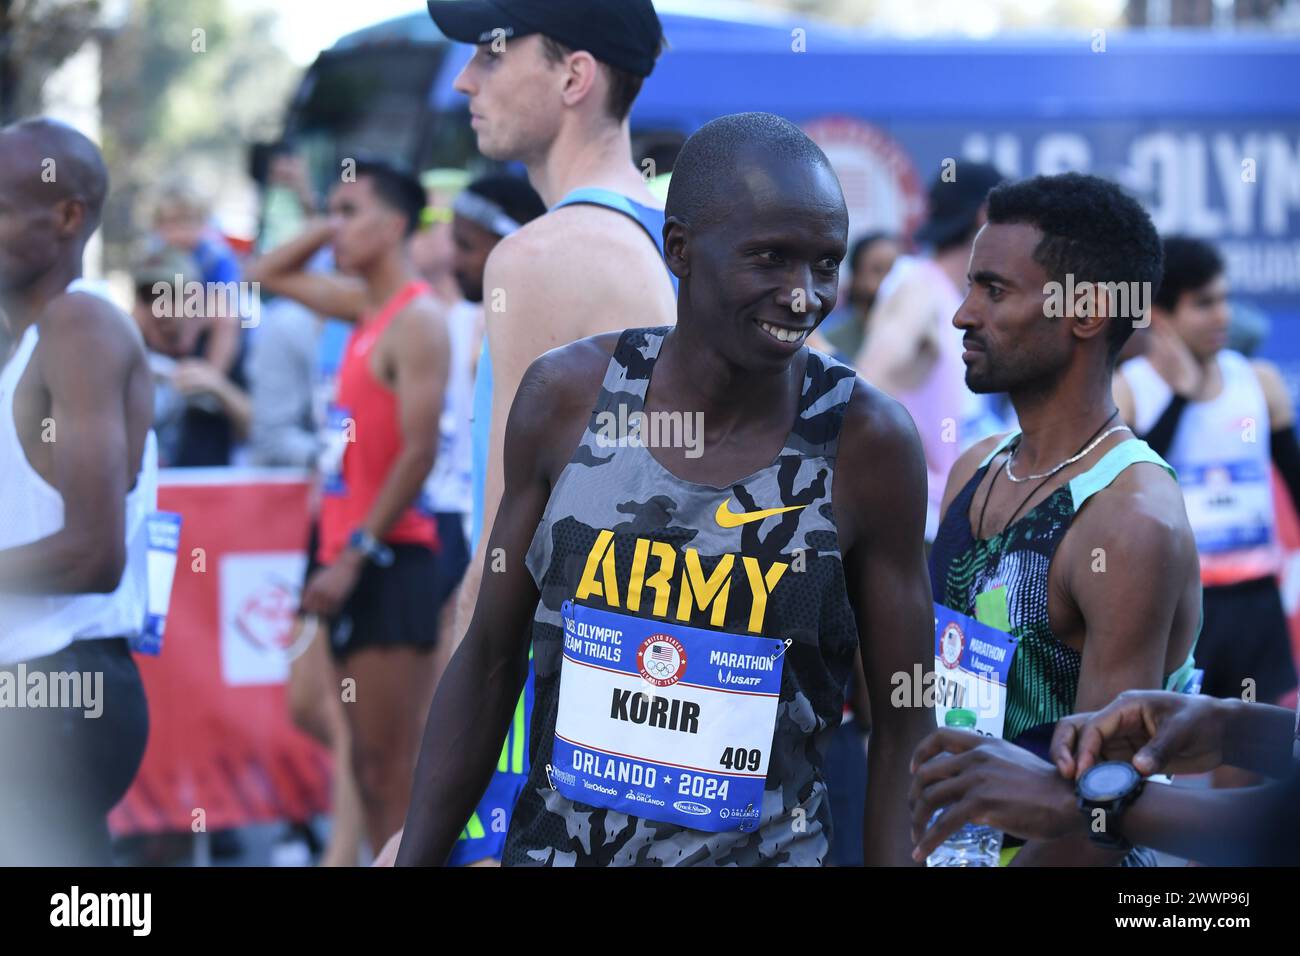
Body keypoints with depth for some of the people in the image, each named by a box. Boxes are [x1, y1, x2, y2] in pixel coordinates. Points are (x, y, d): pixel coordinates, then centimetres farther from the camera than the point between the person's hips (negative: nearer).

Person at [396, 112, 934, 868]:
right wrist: (415, 858, 0)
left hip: (767, 852, -1)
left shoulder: (868, 444, -13)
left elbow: (902, 727, -7)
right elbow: (490, 661, 1)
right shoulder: (567, 397, -8)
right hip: (552, 846, 2)